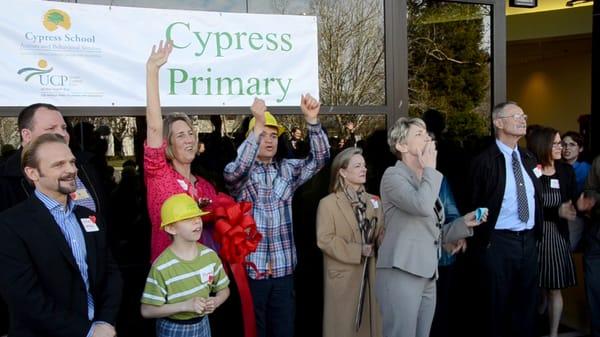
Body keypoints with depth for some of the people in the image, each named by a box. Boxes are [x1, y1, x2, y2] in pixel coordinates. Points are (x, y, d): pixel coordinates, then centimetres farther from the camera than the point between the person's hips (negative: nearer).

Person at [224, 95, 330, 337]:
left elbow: (320, 158, -3)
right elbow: (236, 170, -25)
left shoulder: (287, 170, 9)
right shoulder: (239, 173, -2)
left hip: (283, 270, 3)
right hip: (251, 270, -3)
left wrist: (312, 120, -19)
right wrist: (258, 125, -34)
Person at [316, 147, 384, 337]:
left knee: (369, 322, 10)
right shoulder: (328, 203, -6)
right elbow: (324, 239, -13)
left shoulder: (372, 201, 11)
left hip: (369, 274, 5)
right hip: (343, 276, -5)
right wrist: (357, 251, -16)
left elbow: (381, 233, 9)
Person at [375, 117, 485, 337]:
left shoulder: (427, 180, 20)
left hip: (427, 277, 8)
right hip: (401, 274, -8)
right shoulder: (393, 175, -4)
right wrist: (430, 169, -9)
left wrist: (464, 223, 7)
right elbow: (422, 206, -23)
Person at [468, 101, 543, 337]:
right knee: (495, 307, 6)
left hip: (528, 240, 6)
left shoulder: (529, 159, 10)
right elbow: (474, 205, -8)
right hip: (497, 242, -6)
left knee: (526, 304, 15)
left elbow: (536, 199, 18)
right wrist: (478, 245, -7)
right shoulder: (484, 161, -10)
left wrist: (536, 234, 12)